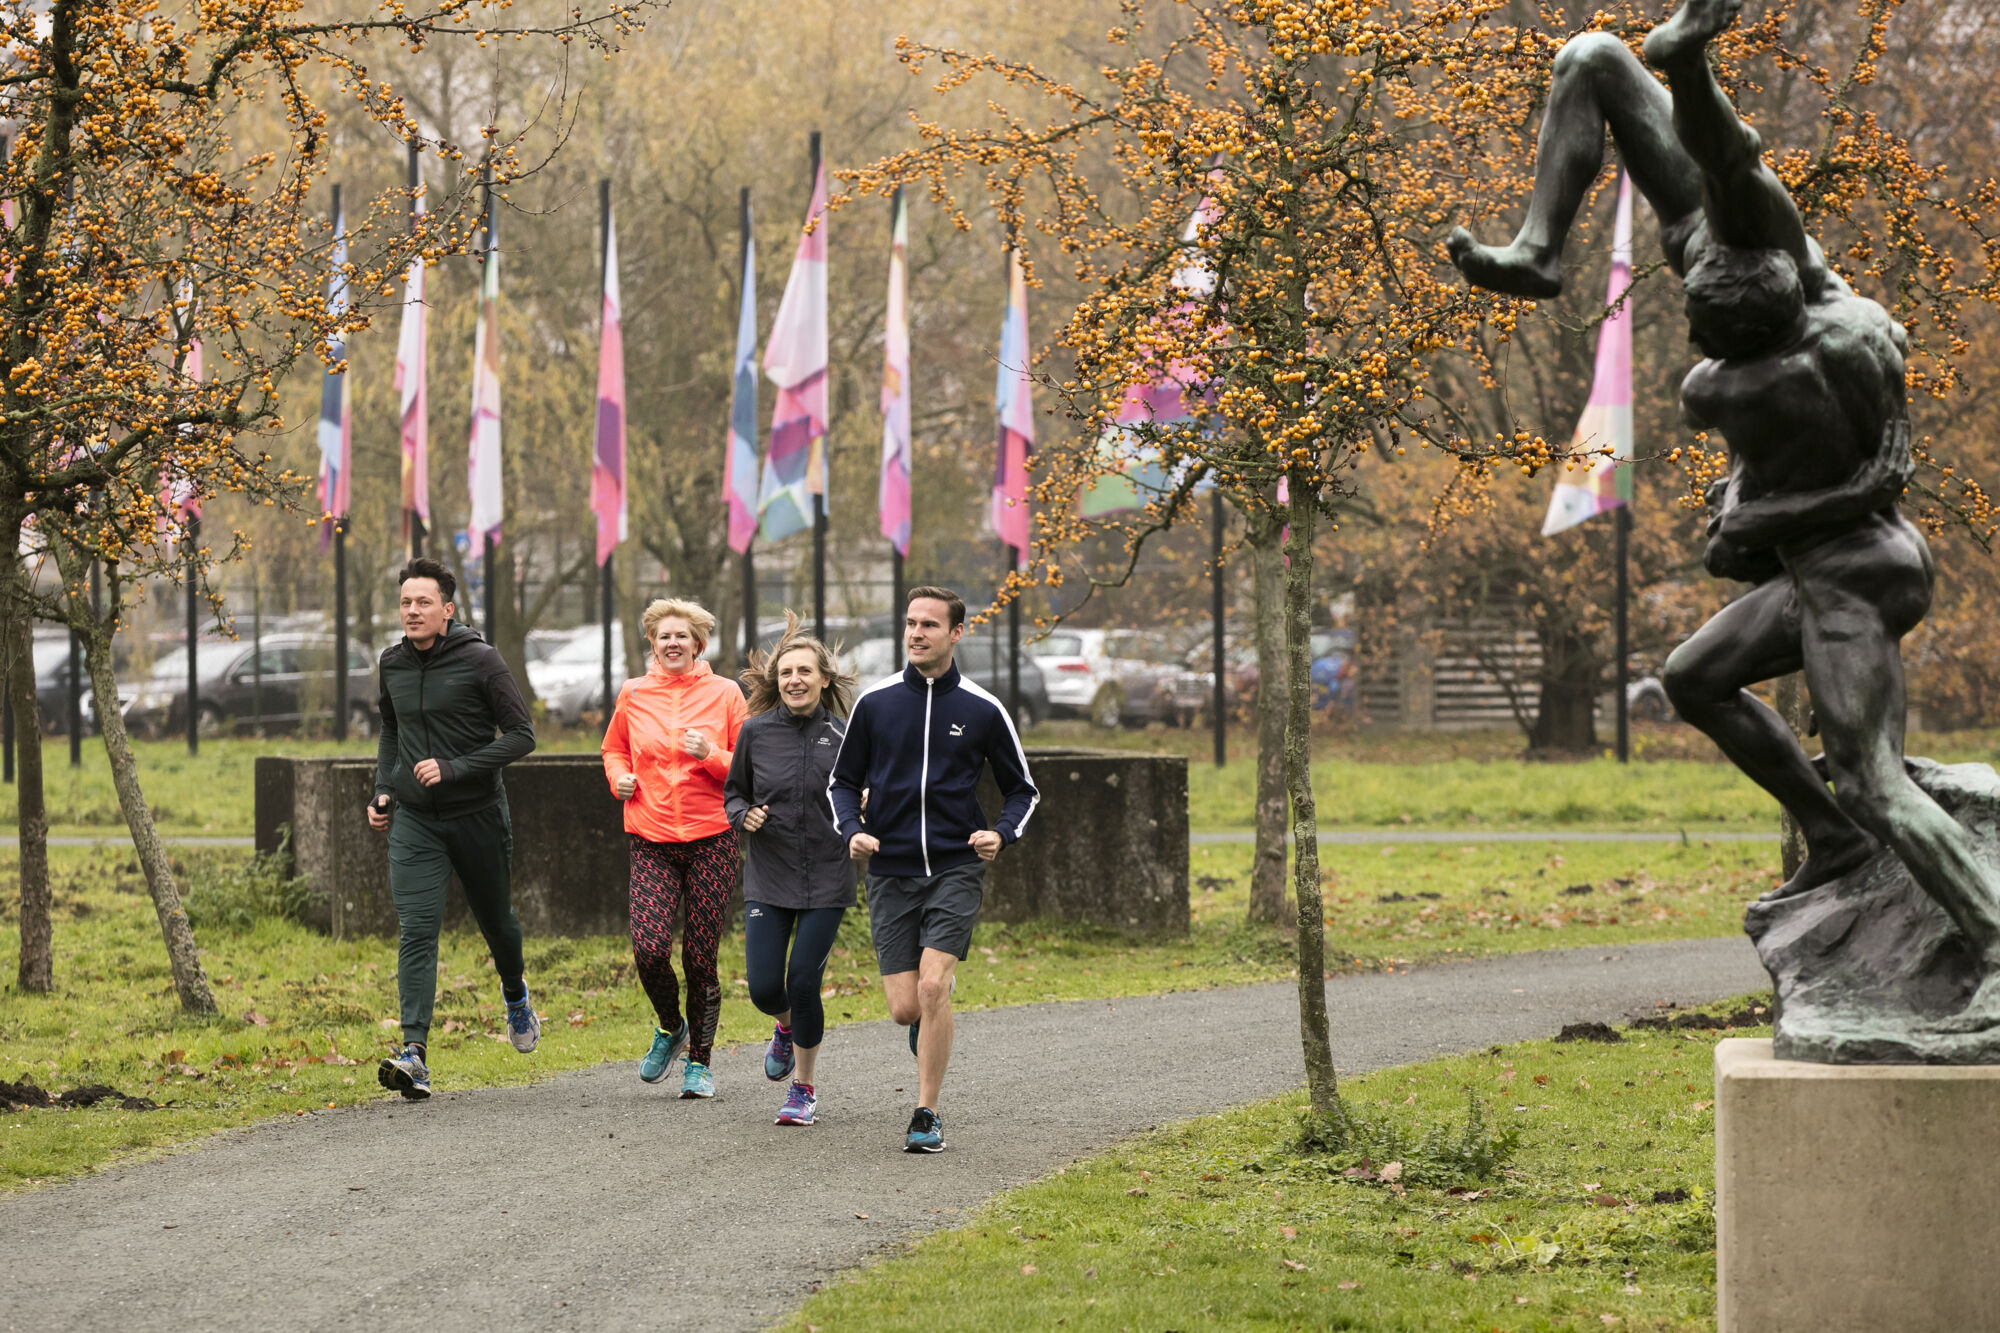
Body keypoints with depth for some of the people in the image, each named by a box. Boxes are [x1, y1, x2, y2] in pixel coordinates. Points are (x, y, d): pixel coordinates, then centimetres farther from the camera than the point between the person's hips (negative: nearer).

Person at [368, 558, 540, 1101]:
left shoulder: (480, 662, -12)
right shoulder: (392, 663, 4)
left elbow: (521, 735, -12)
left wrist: (454, 768, -21)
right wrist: (382, 790, 9)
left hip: (478, 814, -2)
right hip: (415, 820, 2)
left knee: (496, 921, 17)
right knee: (416, 931, -13)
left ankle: (515, 994, 51)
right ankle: (415, 1053, -22)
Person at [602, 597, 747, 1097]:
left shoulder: (724, 693, 2)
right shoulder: (634, 696, 7)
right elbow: (614, 749, 24)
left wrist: (711, 756, -14)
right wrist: (619, 777, 4)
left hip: (711, 838, -1)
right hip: (652, 841, 1)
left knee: (700, 958, -1)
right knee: (649, 949, -13)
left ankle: (699, 1061, 15)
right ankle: (670, 1027, 16)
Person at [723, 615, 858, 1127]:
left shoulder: (844, 737, -2)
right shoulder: (756, 733, 0)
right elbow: (733, 793, 13)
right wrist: (744, 816, -9)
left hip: (826, 879, -1)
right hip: (768, 878, 1)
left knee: (803, 982, -8)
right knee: (764, 988, -6)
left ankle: (804, 1087, 12)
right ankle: (786, 1027, 33)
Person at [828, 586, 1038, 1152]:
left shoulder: (983, 711, 1)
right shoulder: (874, 703, 4)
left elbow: (1022, 789, 12)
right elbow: (842, 781, 14)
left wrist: (1001, 833, -8)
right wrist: (852, 830, -5)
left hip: (956, 869, -2)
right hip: (891, 872, 2)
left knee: (933, 985, -18)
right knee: (905, 1007, -4)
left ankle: (927, 1116, -6)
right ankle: (931, 1024, 35)